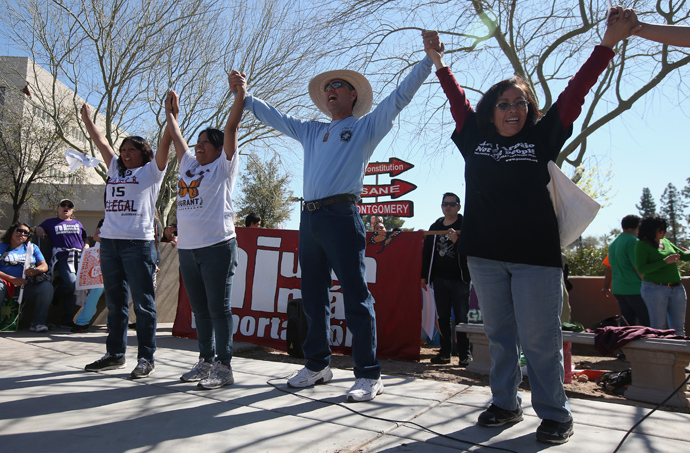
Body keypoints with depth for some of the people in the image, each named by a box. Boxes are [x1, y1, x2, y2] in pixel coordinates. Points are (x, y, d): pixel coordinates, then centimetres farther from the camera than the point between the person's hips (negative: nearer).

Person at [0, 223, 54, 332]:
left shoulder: (32, 247, 21)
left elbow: (44, 266, 8)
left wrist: (35, 270, -16)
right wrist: (12, 279, -16)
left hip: (27, 286, 2)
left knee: (47, 286, -27)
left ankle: (37, 323, -25)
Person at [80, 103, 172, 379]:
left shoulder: (151, 171, 5)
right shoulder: (115, 170, 21)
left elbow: (164, 143, -4)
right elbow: (101, 142, 29)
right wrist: (87, 118, 35)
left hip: (138, 243, -7)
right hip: (109, 242, 7)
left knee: (143, 303, -4)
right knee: (114, 302, 12)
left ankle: (146, 359, 0)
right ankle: (115, 354, 22)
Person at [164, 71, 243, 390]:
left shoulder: (224, 166, 2)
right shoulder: (189, 165, 19)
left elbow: (231, 127, -4)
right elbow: (176, 137, 32)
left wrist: (240, 93, -4)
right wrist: (170, 113, 39)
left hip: (217, 246, -7)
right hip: (188, 248, 7)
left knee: (218, 307, -5)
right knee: (199, 309, 11)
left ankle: (223, 367, 1)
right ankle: (205, 361, 21)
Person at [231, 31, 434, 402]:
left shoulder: (366, 126, 12)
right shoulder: (312, 132, 26)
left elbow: (400, 96, 6)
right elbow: (273, 116, 36)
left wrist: (429, 59, 1)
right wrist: (243, 96, 39)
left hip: (341, 215, -6)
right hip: (309, 218, 6)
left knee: (356, 297, -6)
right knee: (313, 297, 10)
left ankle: (368, 375, 0)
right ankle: (317, 365, 22)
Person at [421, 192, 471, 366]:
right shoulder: (435, 227, 13)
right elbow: (427, 252, 15)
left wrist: (457, 240, -25)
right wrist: (424, 275, 12)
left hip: (460, 279, -4)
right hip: (440, 279, 4)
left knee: (462, 318, 0)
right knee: (443, 317, 9)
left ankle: (465, 354, 10)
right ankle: (445, 352, 18)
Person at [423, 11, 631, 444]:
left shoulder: (542, 136, 6)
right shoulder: (475, 137, 11)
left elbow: (574, 92, 4)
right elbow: (457, 98, 21)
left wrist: (609, 42, 3)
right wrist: (438, 60, 27)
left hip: (535, 253, -3)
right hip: (485, 253, 3)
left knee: (539, 339, 0)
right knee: (500, 336, 12)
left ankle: (555, 415, 15)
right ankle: (505, 404, 24)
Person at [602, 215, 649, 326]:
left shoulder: (613, 243, 15)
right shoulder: (633, 241, -11)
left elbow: (609, 268, 21)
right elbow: (639, 268, -15)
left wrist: (606, 286, 26)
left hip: (617, 288, 8)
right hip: (633, 289, -8)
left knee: (628, 322, 11)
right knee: (646, 321, -5)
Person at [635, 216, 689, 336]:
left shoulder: (666, 242, 13)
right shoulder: (642, 245, -6)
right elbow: (641, 269, -15)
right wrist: (665, 262, -19)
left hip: (677, 289, 6)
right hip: (655, 289, -6)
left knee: (679, 329, 9)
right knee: (658, 329, -3)